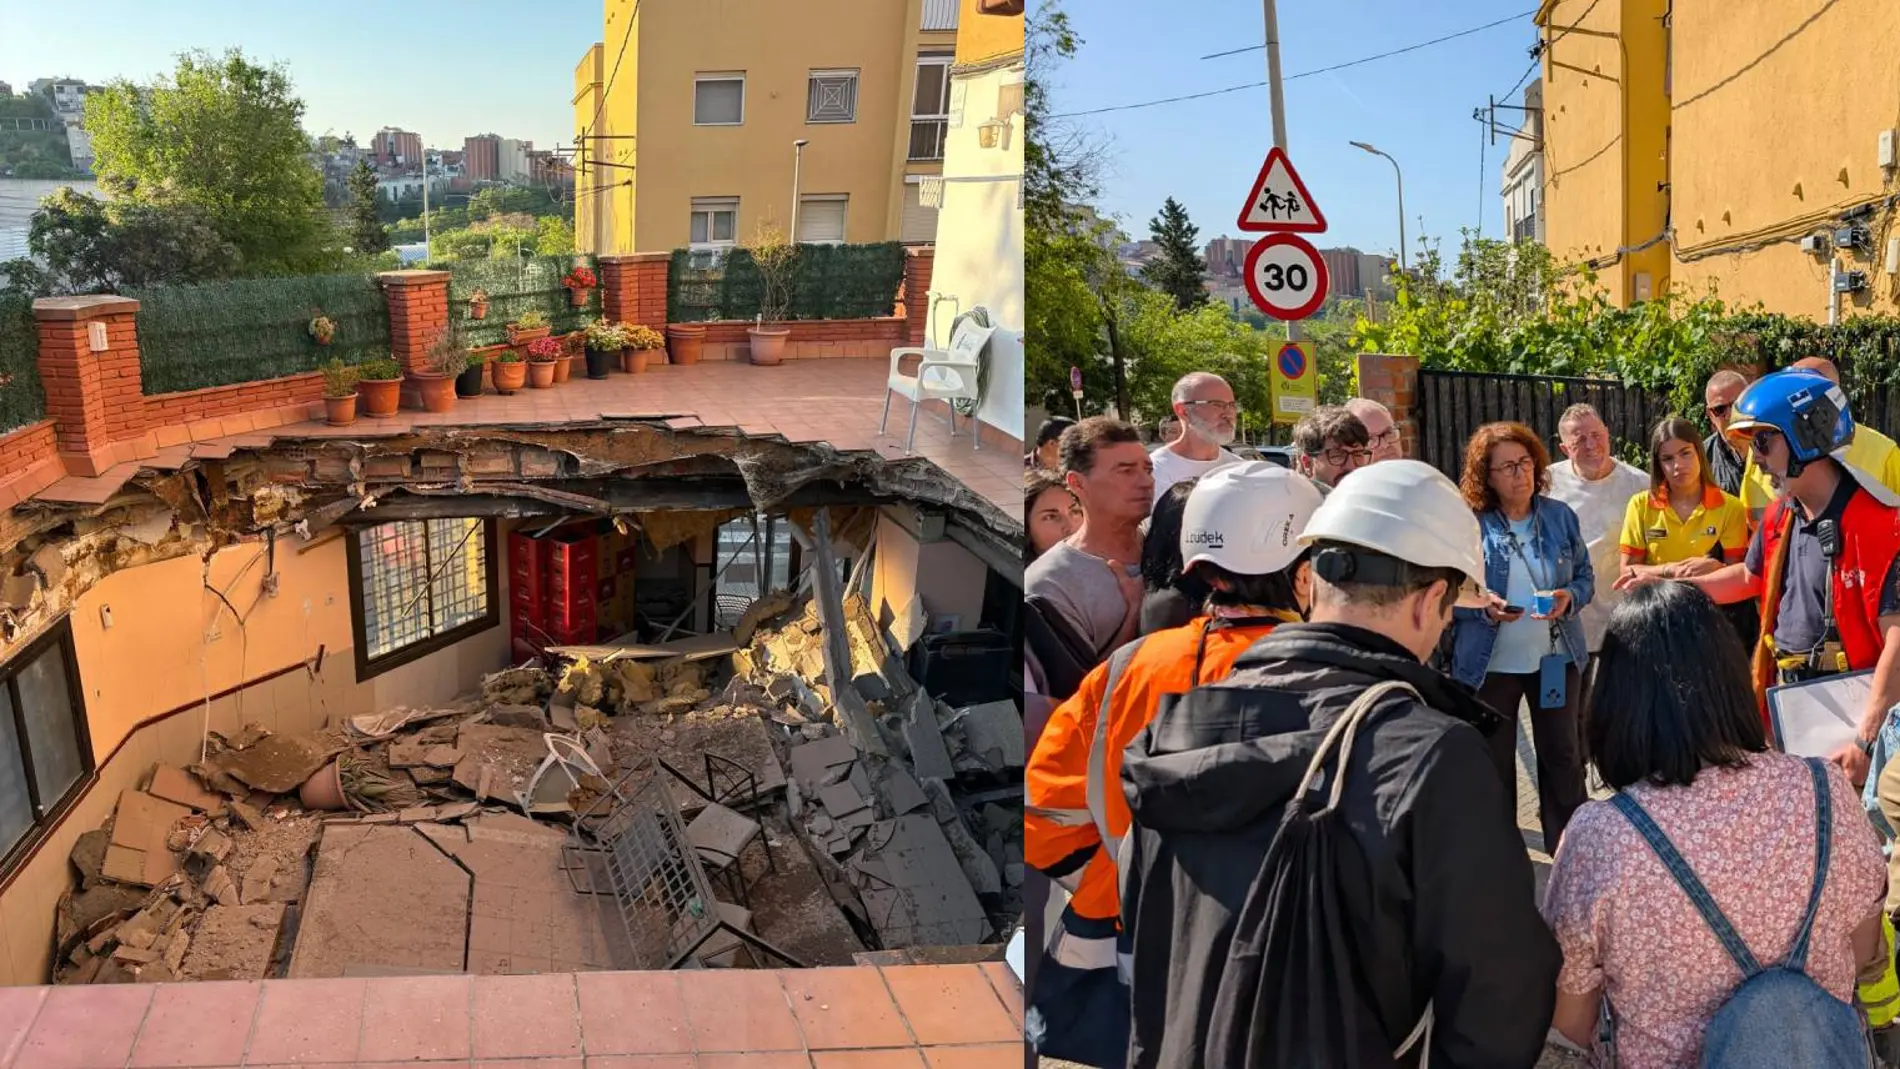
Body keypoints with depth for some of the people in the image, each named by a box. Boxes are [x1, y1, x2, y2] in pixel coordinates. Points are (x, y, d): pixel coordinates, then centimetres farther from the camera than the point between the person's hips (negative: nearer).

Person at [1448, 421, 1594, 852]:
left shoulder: (1560, 515, 1)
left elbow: (1585, 577, 6)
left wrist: (1569, 598, -15)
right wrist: (1482, 607, -25)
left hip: (1555, 657, 3)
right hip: (1489, 662, -2)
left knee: (1562, 754, 12)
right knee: (1493, 760, 10)